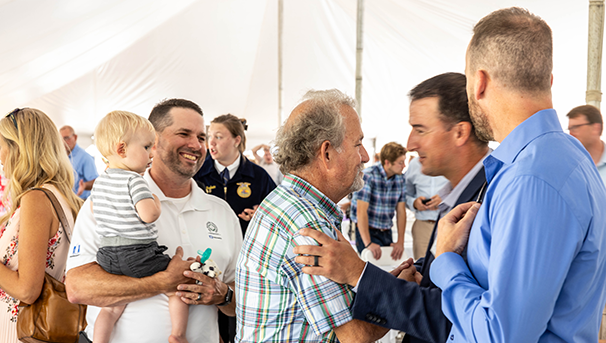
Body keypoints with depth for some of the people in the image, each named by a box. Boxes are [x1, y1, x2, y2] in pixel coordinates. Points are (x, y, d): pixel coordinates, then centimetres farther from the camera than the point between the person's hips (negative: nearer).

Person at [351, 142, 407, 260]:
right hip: (367, 232, -6)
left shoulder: (400, 179, 2)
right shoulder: (368, 176, -17)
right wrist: (368, 243, -25)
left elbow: (401, 211, 5)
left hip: (387, 232, 6)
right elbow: (361, 211, -20)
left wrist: (400, 241, -2)